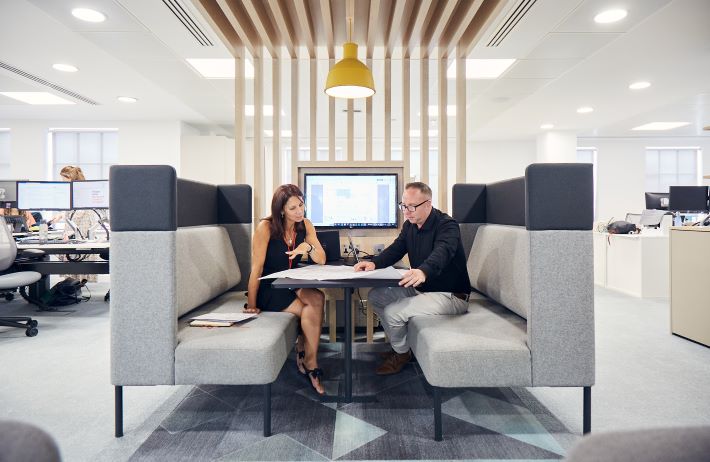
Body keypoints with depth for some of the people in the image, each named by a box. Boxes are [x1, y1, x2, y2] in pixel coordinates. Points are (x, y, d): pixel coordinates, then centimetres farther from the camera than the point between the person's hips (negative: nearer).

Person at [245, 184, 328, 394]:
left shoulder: (305, 225, 0)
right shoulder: (266, 227, -16)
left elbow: (321, 260, 0)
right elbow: (256, 268, -15)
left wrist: (308, 246, -21)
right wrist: (251, 304, -13)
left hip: (291, 284, 5)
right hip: (268, 288, -5)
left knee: (317, 299, -28)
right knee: (312, 311, -26)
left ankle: (303, 351, -8)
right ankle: (311, 363, -4)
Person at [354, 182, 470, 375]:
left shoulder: (447, 225, -22)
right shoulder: (409, 225, 5)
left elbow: (441, 253, -41)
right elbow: (396, 249, -1)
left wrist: (423, 271, -63)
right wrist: (374, 263, -22)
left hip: (451, 295, -9)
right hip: (420, 288, 9)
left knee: (392, 313, -21)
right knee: (375, 296, 2)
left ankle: (402, 353, 11)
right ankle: (400, 346, 17)